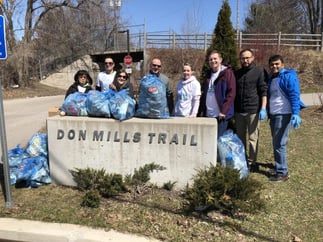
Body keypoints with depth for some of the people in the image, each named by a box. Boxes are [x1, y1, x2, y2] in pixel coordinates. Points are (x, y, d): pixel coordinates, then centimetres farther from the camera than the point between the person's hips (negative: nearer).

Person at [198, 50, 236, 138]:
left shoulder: (227, 73, -4)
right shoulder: (208, 74, 16)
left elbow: (231, 93, -11)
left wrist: (224, 111, -17)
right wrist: (201, 110, 11)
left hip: (221, 115, -6)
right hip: (208, 114, 6)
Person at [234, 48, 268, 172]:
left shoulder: (260, 71, 0)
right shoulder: (237, 73, 15)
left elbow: (264, 91, -5)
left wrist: (263, 108, -14)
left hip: (253, 111, -5)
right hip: (239, 111, 5)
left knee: (252, 138, 0)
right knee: (240, 137, 11)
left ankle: (252, 162, 8)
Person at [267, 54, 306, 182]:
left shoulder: (288, 76, -12)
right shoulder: (271, 77, 14)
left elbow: (295, 95, -20)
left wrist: (296, 113, -29)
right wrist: (268, 112, 19)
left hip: (283, 115, -9)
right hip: (273, 114, 9)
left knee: (279, 144, -7)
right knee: (276, 143, 17)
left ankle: (282, 173, 1)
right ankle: (280, 165, 32)